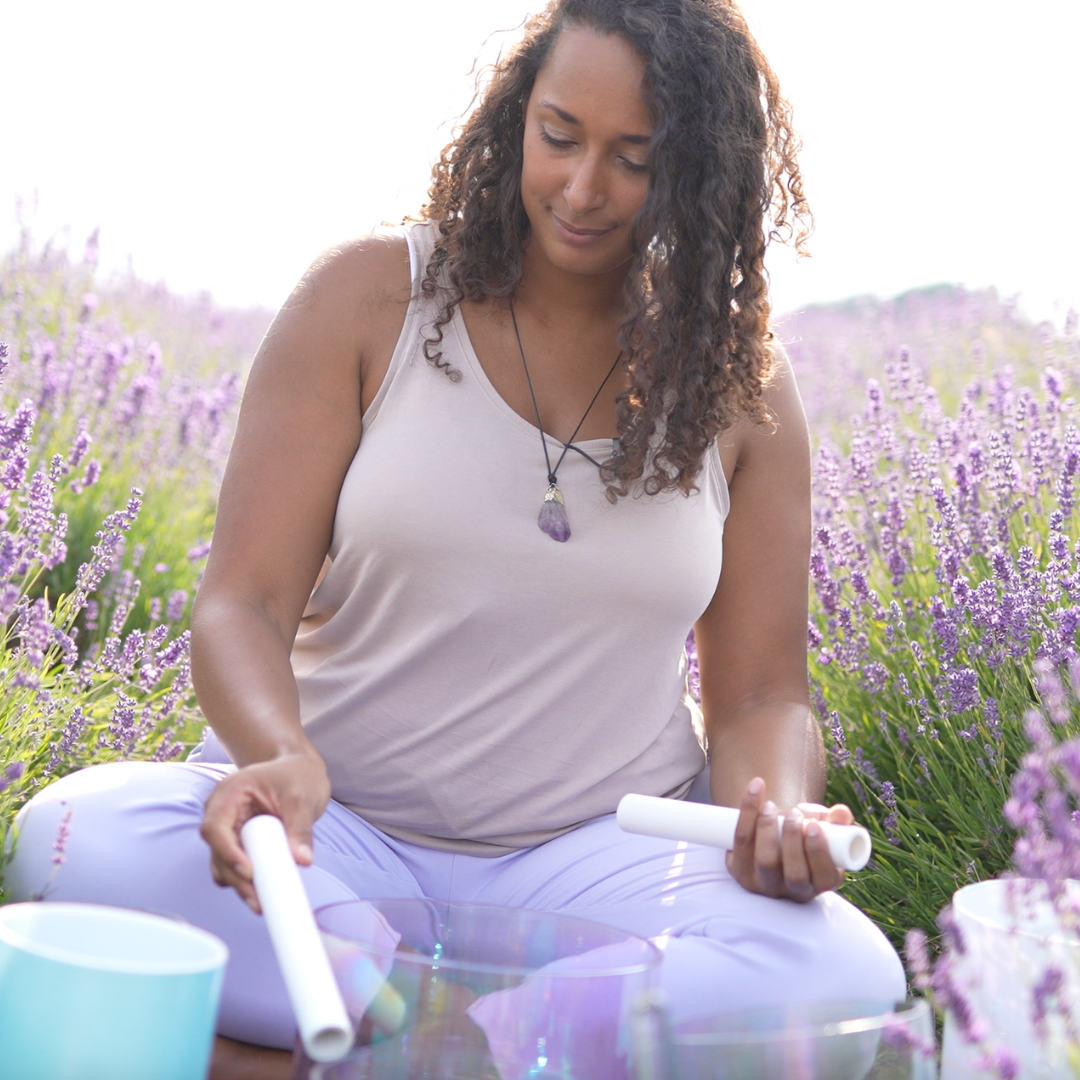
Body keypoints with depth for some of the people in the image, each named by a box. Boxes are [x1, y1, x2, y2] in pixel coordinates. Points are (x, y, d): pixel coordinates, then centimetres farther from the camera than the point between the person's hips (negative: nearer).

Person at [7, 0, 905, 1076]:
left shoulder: (741, 385, 4)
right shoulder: (368, 297, 0)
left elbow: (760, 697, 7)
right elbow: (243, 604, -5)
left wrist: (780, 811, -17)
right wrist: (281, 756, -28)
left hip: (594, 854, 1)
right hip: (334, 826, 0)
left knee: (844, 975, -30)